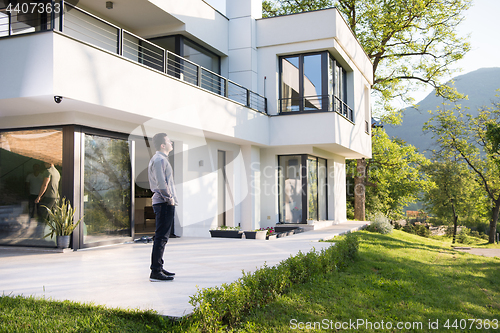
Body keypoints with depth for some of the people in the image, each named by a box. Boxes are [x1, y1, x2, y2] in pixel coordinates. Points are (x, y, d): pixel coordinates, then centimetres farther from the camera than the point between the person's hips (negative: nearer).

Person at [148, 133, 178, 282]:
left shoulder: (160, 159, 21)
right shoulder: (159, 160, -13)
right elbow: (161, 183, -23)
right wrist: (169, 198, -15)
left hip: (164, 203, 11)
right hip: (164, 203, -11)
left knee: (161, 237, 15)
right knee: (161, 237, -9)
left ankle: (159, 268, 23)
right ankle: (155, 272, -7)